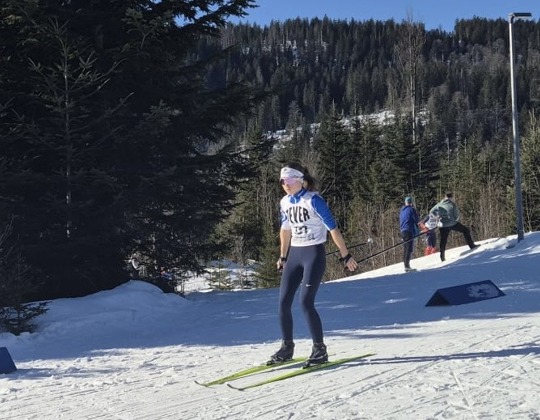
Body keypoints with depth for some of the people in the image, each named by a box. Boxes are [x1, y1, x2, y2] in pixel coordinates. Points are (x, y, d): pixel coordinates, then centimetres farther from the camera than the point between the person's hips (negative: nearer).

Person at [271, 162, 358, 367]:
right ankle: (287, 347, 17)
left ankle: (320, 350, -1)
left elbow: (333, 228, -13)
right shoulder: (285, 203, 7)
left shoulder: (313, 200, -14)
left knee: (305, 302, -13)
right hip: (294, 255, 7)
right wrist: (283, 257, 23)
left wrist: (345, 256, -13)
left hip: (314, 254, -7)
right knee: (283, 302, 3)